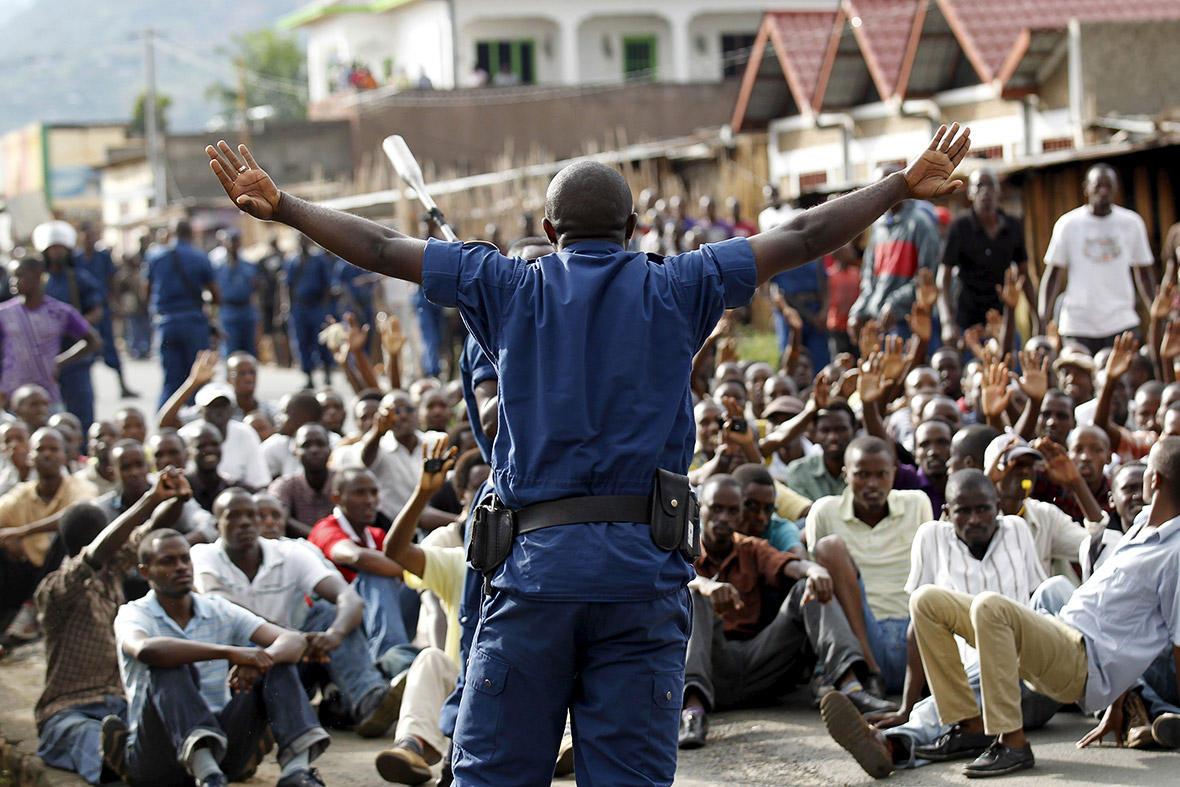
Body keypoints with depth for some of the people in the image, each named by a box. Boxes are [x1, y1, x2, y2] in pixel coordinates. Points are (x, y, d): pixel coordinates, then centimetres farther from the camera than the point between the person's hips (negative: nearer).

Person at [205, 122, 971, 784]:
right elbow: (802, 237, 9)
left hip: (534, 564, 0)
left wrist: (278, 204, 23)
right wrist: (905, 186, 16)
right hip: (643, 573, 0)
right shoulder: (676, 290, 8)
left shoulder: (509, 288, 9)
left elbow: (379, 247, 13)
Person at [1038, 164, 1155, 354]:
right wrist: (1043, 322, -2)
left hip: (1121, 324, 1)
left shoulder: (1132, 223, 7)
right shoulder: (1068, 223, 2)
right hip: (1078, 324, -1)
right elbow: (1053, 276, 6)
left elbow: (1144, 275, 14)